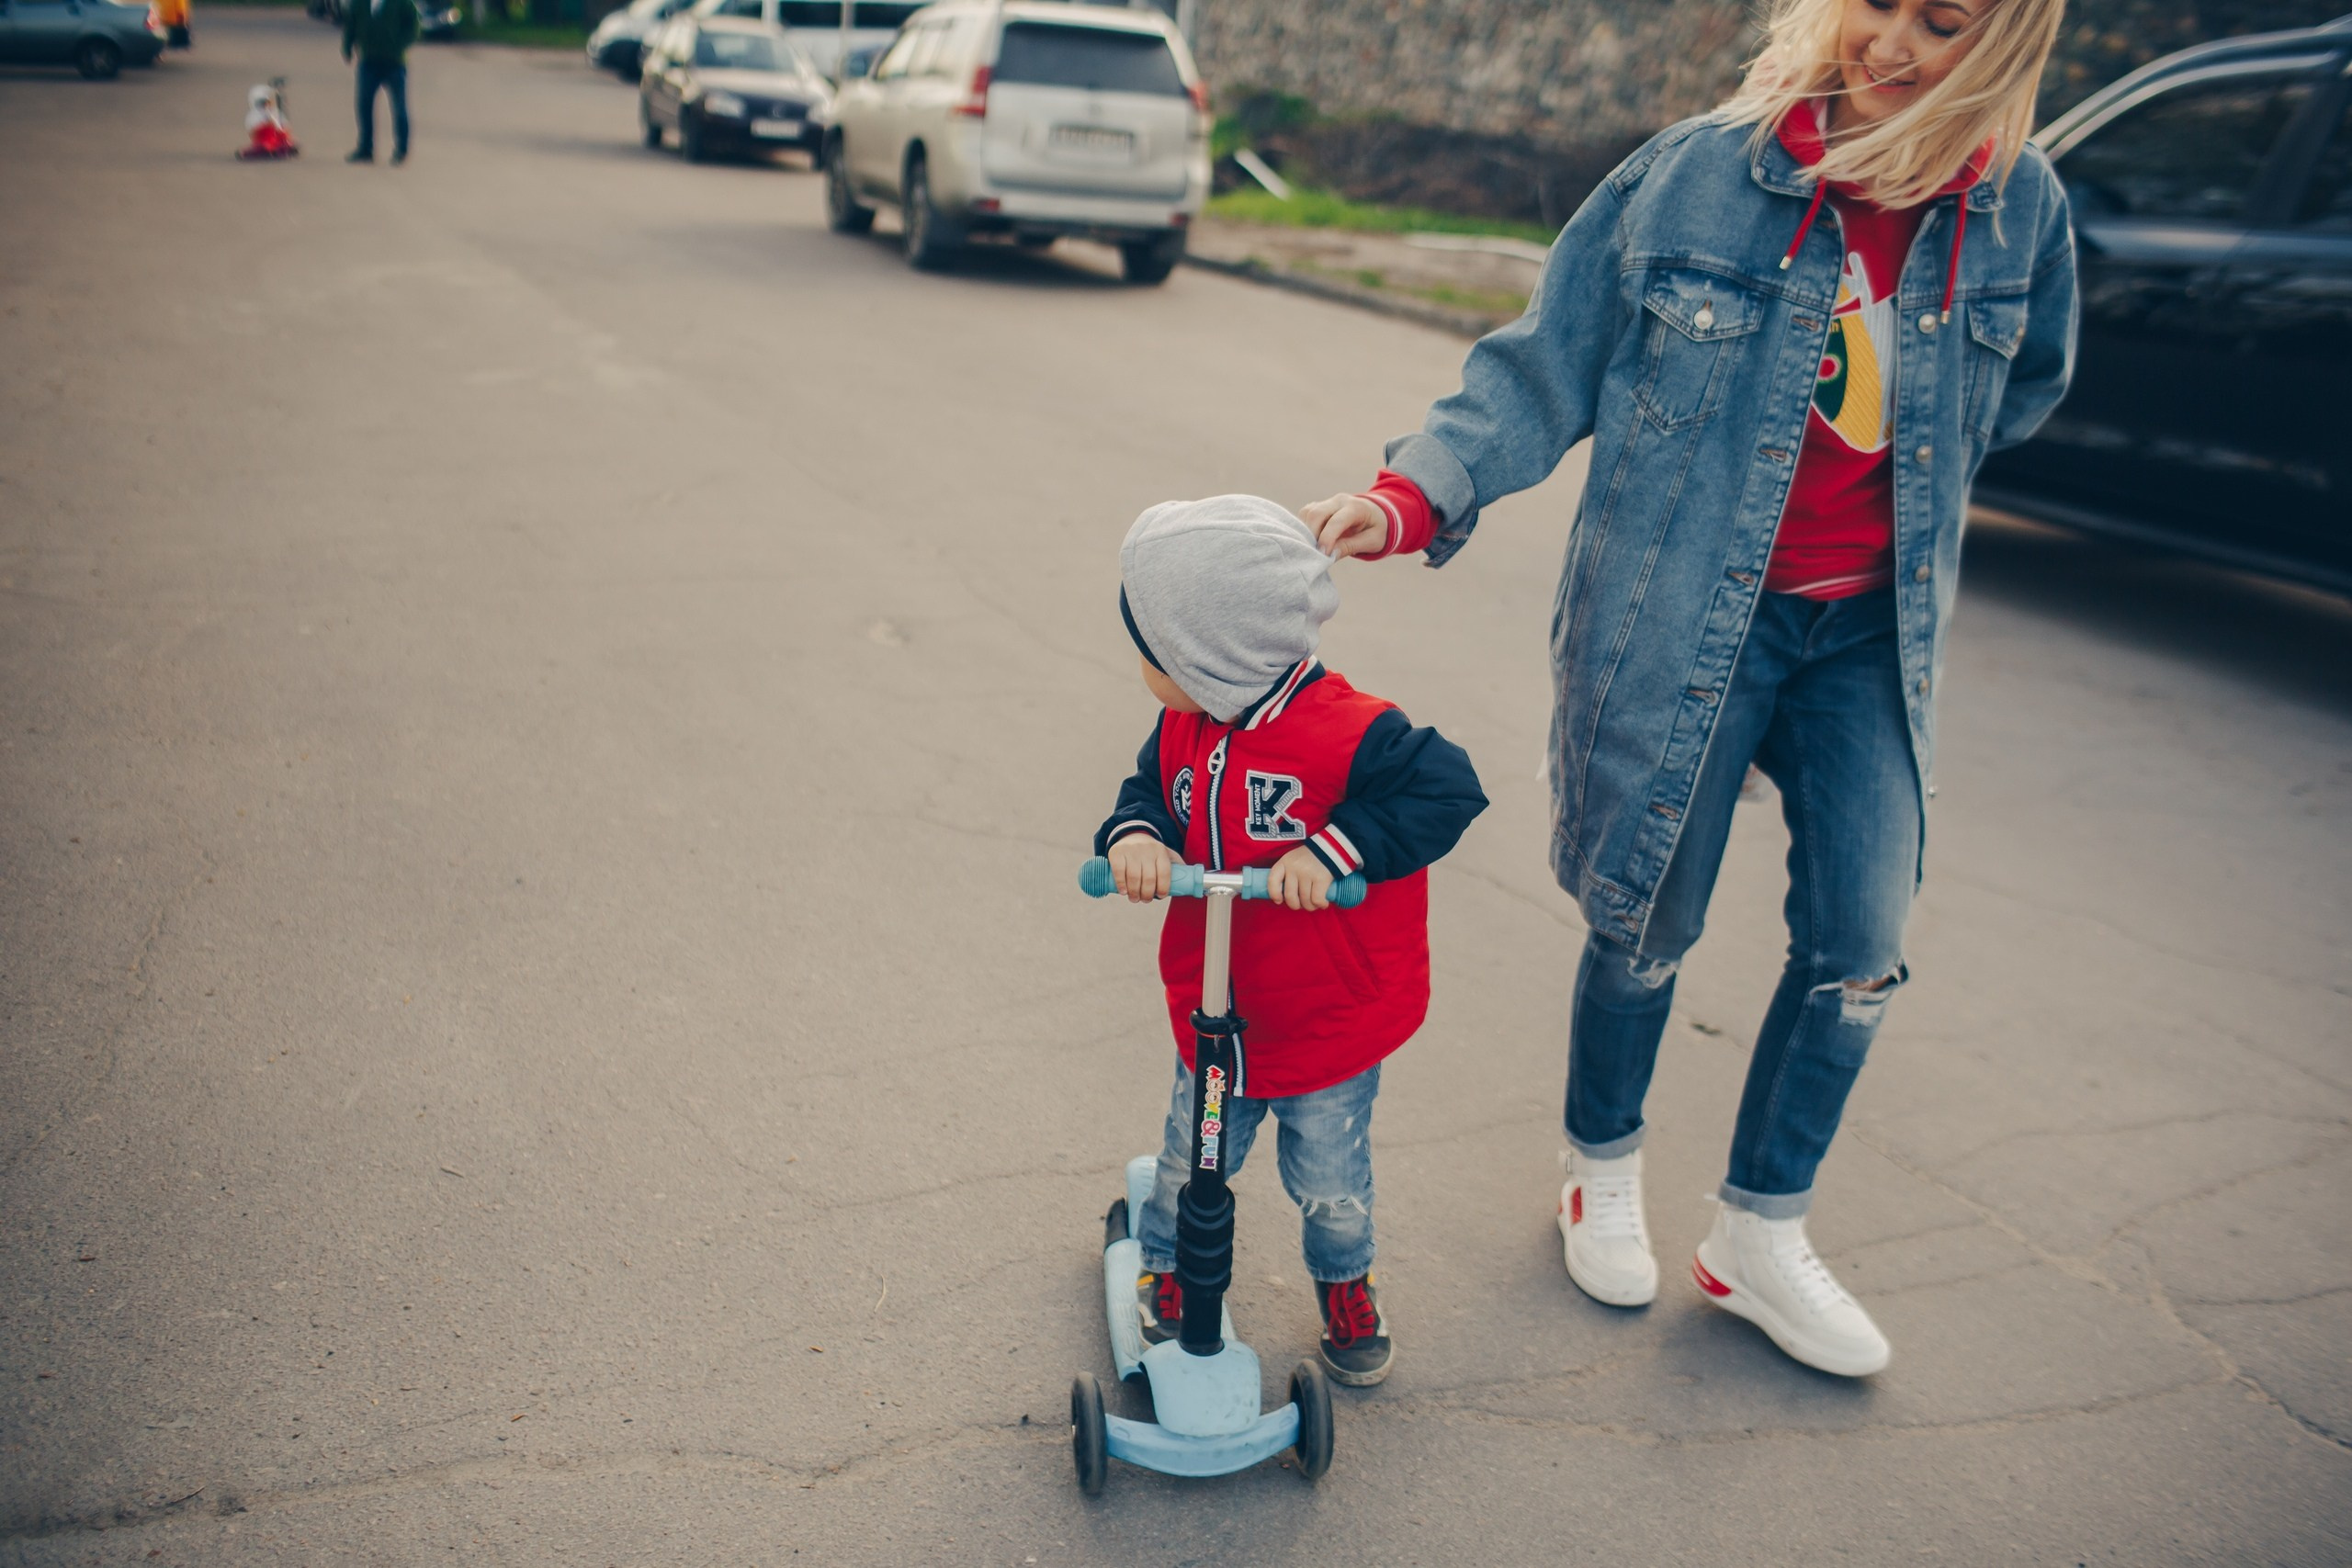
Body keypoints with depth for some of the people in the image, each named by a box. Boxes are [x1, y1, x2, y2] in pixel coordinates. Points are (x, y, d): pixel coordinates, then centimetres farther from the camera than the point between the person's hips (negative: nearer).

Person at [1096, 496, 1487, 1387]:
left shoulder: (1348, 733, -27)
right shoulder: (1184, 727, -7)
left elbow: (1448, 789, -29)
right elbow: (1152, 789, 6)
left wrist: (1335, 849, -37)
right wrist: (1135, 835, -19)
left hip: (1330, 1031, -4)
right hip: (1208, 1022, 4)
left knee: (1329, 1186, 18)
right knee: (1187, 1167, 20)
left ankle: (1345, 1283, 49)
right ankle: (1165, 1268, 49)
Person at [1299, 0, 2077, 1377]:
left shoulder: (2019, 205, -2)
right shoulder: (1696, 173, -11)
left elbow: (2029, 377, 20)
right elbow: (1543, 369, -8)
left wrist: (1908, 476, 10)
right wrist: (1416, 495, -21)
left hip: (1872, 630, 4)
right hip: (1684, 616, -3)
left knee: (1860, 942, 2)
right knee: (1649, 923, 7)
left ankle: (1761, 1235, 24)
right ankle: (1604, 1168, 36)